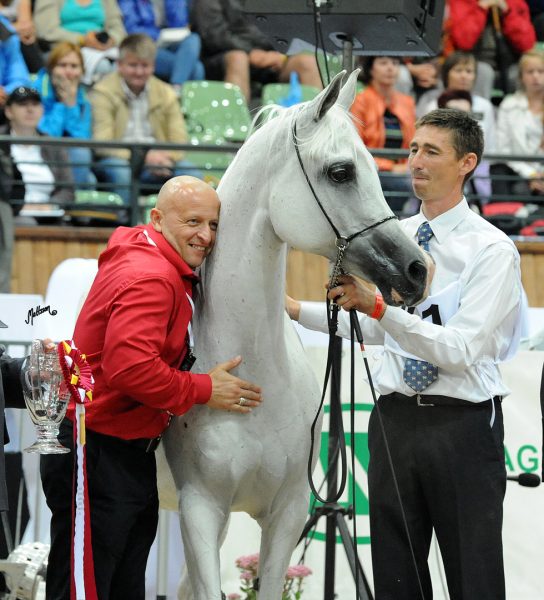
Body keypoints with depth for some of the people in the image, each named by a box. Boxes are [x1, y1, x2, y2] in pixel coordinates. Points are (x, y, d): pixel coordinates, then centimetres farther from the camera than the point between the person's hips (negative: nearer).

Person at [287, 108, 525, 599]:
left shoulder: (492, 250, -11)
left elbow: (459, 348, -21)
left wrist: (376, 306, -28)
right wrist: (298, 311, 14)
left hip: (463, 426, -6)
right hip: (395, 419, 6)